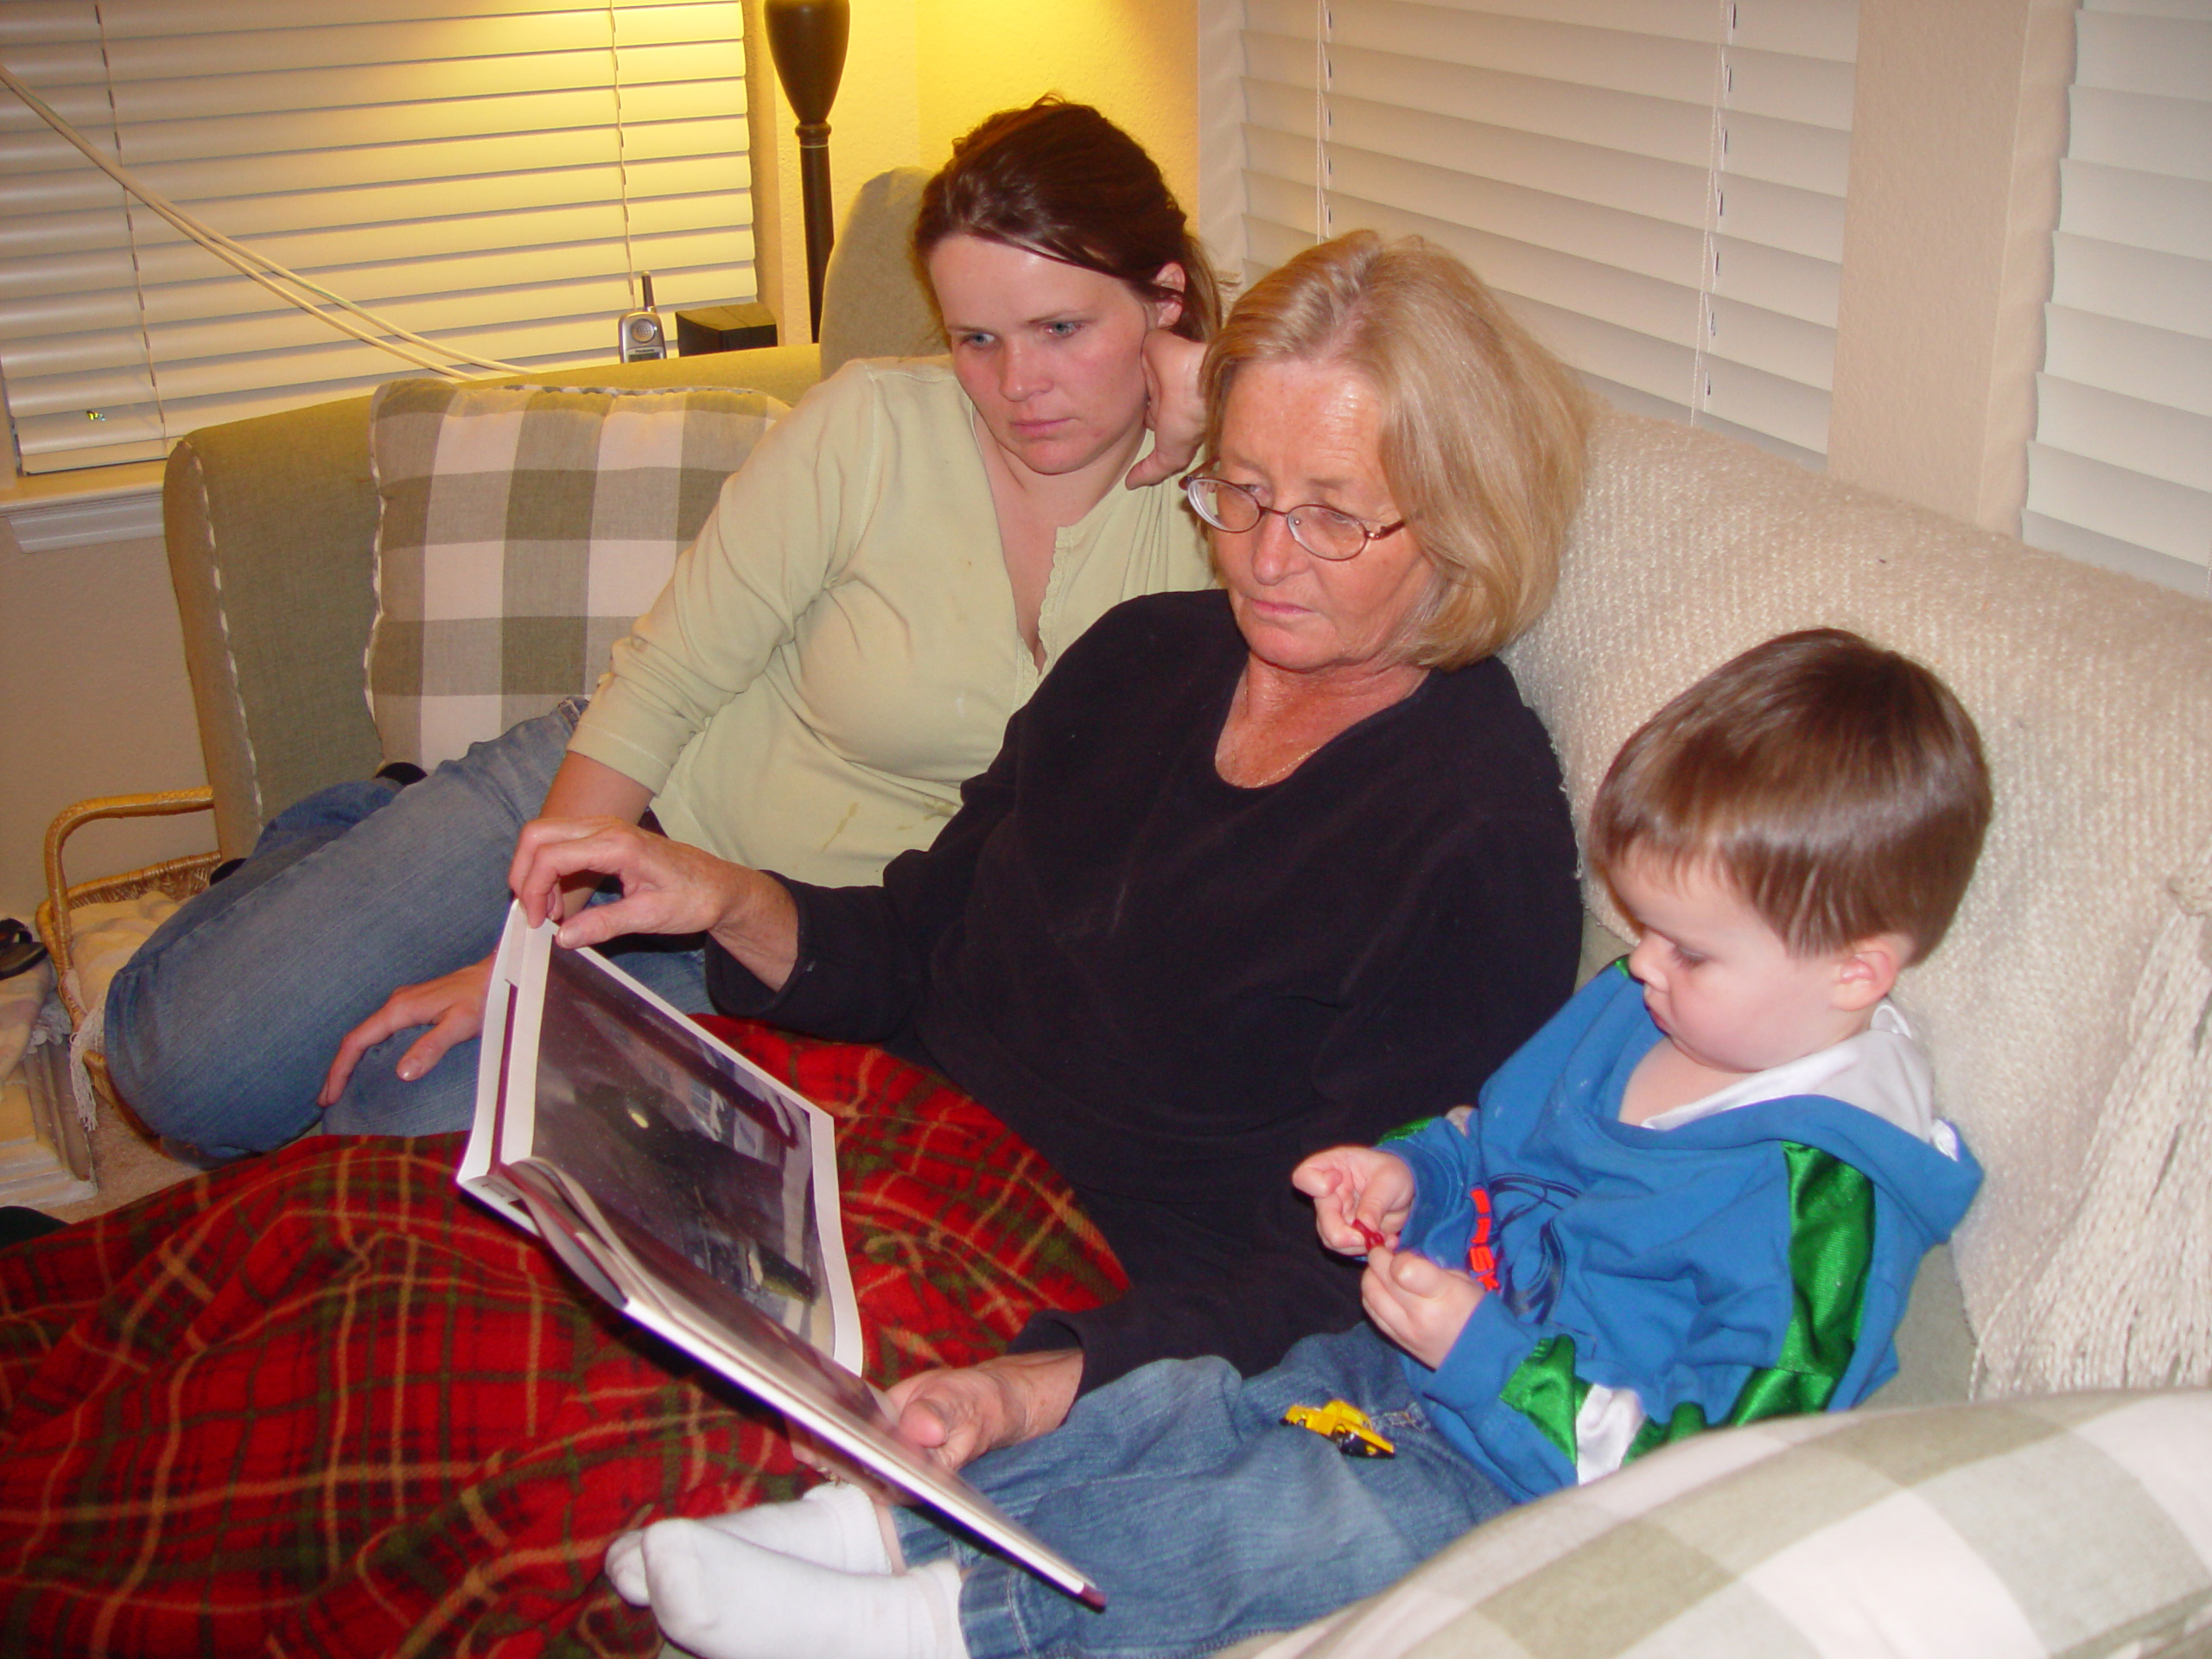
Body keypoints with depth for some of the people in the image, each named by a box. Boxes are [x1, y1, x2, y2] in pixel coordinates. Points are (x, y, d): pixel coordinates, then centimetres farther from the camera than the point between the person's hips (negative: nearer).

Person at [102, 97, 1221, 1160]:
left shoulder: (1196, 510, -9)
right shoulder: (868, 426, -18)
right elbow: (655, 691, -14)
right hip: (614, 808, -1)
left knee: (421, 1125, -19)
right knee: (187, 1065, -7)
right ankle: (336, 847, 26)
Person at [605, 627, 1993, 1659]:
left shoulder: (1824, 1198, -22)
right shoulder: (1630, 1016, 5)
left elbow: (1706, 1464, -25)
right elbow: (1495, 1141, 22)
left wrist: (1485, 1354, -26)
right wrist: (1410, 1176, 0)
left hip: (1536, 1484, -9)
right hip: (1432, 1366, 9)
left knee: (1298, 1517, -27)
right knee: (1189, 1402, -4)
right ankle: (878, 1522, -7)